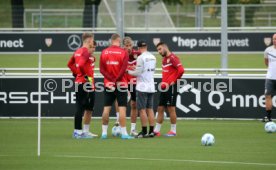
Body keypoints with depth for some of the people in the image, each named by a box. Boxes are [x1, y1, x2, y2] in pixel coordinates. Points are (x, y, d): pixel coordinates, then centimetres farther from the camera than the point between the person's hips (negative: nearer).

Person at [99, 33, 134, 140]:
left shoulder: (104, 52, 4)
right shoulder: (123, 52, -6)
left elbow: (102, 69, -2)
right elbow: (123, 69, -15)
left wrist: (111, 79, -7)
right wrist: (116, 80, -9)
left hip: (108, 84, 3)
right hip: (121, 84, -3)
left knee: (106, 108, 8)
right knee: (122, 108, -3)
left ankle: (104, 132, 10)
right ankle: (123, 133, -6)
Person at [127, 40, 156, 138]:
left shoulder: (141, 58, -13)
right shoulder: (153, 57, 9)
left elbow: (138, 72, -16)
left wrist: (129, 71, 2)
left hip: (142, 87, -7)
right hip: (151, 87, 7)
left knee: (142, 109, -2)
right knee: (150, 109, 11)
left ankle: (144, 131, -3)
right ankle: (151, 131, 9)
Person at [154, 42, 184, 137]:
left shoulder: (172, 58, -12)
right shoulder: (164, 59, 16)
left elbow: (181, 70, -22)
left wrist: (174, 80, -13)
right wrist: (163, 82, 12)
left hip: (171, 86, -9)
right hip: (164, 87, 9)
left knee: (171, 108, -4)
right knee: (160, 108, 8)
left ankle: (173, 131, 3)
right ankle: (156, 131, 12)